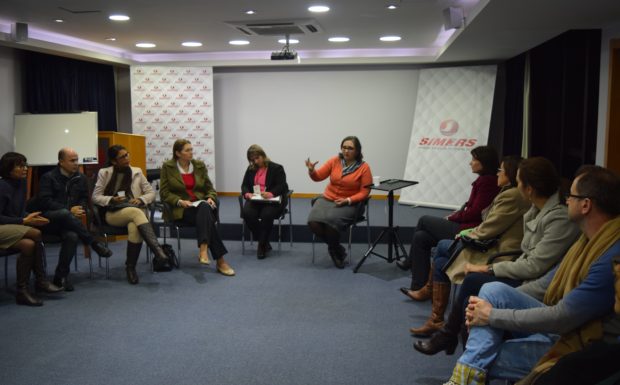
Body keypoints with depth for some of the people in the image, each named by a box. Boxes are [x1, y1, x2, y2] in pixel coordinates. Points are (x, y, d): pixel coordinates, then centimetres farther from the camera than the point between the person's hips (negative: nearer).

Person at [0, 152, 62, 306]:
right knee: (35, 234, -27)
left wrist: (30, 217, -10)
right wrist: (24, 221, -19)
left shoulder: (22, 182, 8)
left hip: (14, 228, 7)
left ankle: (22, 291, -14)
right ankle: (41, 281, -17)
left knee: (29, 244, -24)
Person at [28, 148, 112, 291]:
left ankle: (61, 276, -20)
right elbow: (45, 201, -11)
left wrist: (79, 209, -8)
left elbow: (84, 199, 17)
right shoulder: (48, 177, -2)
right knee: (64, 213, -39)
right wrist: (70, 211, -18)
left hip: (66, 220, 3)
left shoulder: (80, 178, 12)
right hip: (46, 219, -3)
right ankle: (94, 243, -31)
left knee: (72, 236, -33)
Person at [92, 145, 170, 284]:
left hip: (136, 211, 2)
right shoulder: (104, 173, 11)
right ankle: (159, 254, -51)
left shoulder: (137, 172, 15)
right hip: (114, 213, -1)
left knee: (134, 228, -38)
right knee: (136, 212, -38)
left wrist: (141, 199, -7)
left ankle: (130, 268, -24)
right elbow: (96, 197, 7)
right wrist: (111, 199, -11)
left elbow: (151, 192, 14)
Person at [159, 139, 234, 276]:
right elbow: (164, 193, -1)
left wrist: (210, 198, -9)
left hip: (202, 205, 3)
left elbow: (210, 188, 15)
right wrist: (180, 201, -18)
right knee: (207, 217, -35)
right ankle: (220, 260, -41)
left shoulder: (200, 165, 12)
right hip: (181, 210, -3)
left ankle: (203, 250, -50)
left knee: (204, 208, -38)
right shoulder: (168, 167, 3)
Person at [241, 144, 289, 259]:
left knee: (266, 215, -36)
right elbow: (244, 185, 12)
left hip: (272, 200, -4)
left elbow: (282, 186, -10)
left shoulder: (276, 168, 1)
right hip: (255, 200, 4)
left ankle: (262, 246, -17)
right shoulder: (250, 169, 16)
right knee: (247, 213, -28)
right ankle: (265, 243, -12)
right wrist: (247, 193, -14)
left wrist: (271, 193, -30)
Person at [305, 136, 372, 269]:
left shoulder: (364, 167, -6)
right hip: (327, 199, 4)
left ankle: (334, 249, -2)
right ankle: (337, 249, -1)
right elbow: (318, 177, 5)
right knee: (313, 221, -24)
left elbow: (364, 192, -5)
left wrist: (348, 200, -18)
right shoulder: (335, 161, 2)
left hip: (348, 204, -3)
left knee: (331, 220, -34)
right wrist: (311, 170, -17)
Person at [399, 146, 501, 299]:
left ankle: (410, 263, 20)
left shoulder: (487, 181, -16)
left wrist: (453, 217, -6)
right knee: (421, 237, 3)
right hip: (466, 225, 9)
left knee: (424, 220, 3)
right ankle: (422, 288, 8)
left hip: (469, 230, -9)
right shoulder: (485, 180, 13)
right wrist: (457, 214, 4)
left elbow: (474, 213, -19)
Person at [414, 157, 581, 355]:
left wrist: (488, 268, -14)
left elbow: (534, 267, -21)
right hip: (523, 276, 8)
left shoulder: (560, 218, -21)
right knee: (471, 300, -10)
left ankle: (447, 336, 4)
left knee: (472, 281, -16)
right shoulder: (538, 210, 6)